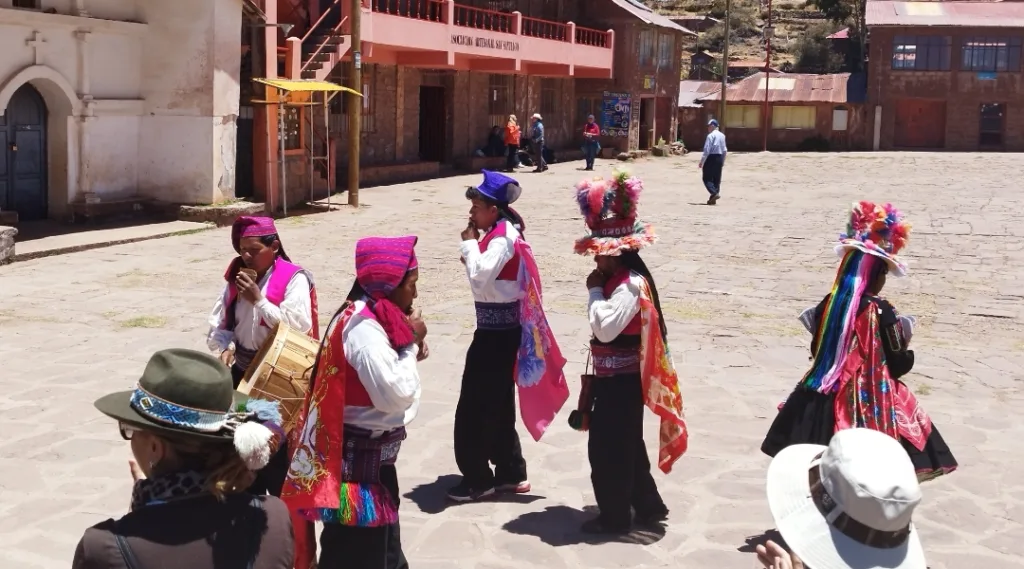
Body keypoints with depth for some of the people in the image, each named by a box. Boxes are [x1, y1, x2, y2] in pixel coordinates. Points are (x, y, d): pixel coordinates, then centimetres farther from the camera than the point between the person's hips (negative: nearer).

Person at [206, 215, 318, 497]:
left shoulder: (294, 279, -12)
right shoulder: (237, 277, 5)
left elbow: (298, 326, -22)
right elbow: (219, 322, 8)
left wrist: (258, 299, -21)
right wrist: (227, 346, -12)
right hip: (242, 371, 6)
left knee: (277, 448, 1)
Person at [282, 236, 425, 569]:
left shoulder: (371, 318, 7)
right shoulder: (363, 327, -22)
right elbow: (395, 394, -26)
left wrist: (409, 348, -2)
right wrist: (411, 343, -14)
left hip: (372, 453, 10)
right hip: (359, 457, -10)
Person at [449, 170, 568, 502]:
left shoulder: (503, 237, -17)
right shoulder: (501, 233, 12)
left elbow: (480, 276, -28)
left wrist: (469, 244, -15)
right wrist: (473, 250, 0)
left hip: (498, 328, -10)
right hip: (498, 326, 10)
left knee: (475, 407, -3)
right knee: (497, 405, 16)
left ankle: (478, 479, 5)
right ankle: (510, 473, 24)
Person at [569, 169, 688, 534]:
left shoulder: (630, 283, -21)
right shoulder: (616, 281, 10)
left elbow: (605, 328, -31)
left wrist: (595, 290, -20)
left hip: (622, 380, -10)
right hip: (611, 377, 10)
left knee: (608, 449, 0)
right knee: (625, 446, 18)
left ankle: (615, 516, 13)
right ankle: (648, 507, 29)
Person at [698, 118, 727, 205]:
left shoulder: (711, 136, -13)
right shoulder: (722, 136, 10)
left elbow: (707, 150, -16)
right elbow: (725, 150, 14)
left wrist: (702, 162, -12)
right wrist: (723, 161, 24)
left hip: (711, 158, -7)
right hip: (720, 158, 7)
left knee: (707, 178, -2)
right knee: (717, 179, 10)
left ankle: (714, 193, -19)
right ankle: (713, 198, 13)